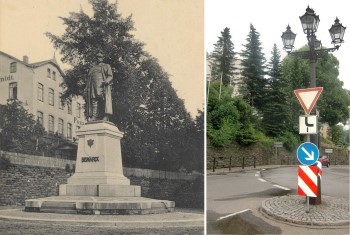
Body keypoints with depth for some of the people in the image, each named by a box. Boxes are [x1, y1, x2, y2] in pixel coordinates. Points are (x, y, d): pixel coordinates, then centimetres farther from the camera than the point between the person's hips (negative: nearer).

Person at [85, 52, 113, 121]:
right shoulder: (92, 68, 28)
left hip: (103, 87, -3)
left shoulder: (106, 66, 19)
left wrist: (106, 81, -17)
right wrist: (86, 91, 10)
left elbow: (110, 76, 5)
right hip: (93, 89, 3)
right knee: (94, 104, -10)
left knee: (103, 105, -14)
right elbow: (88, 79, 22)